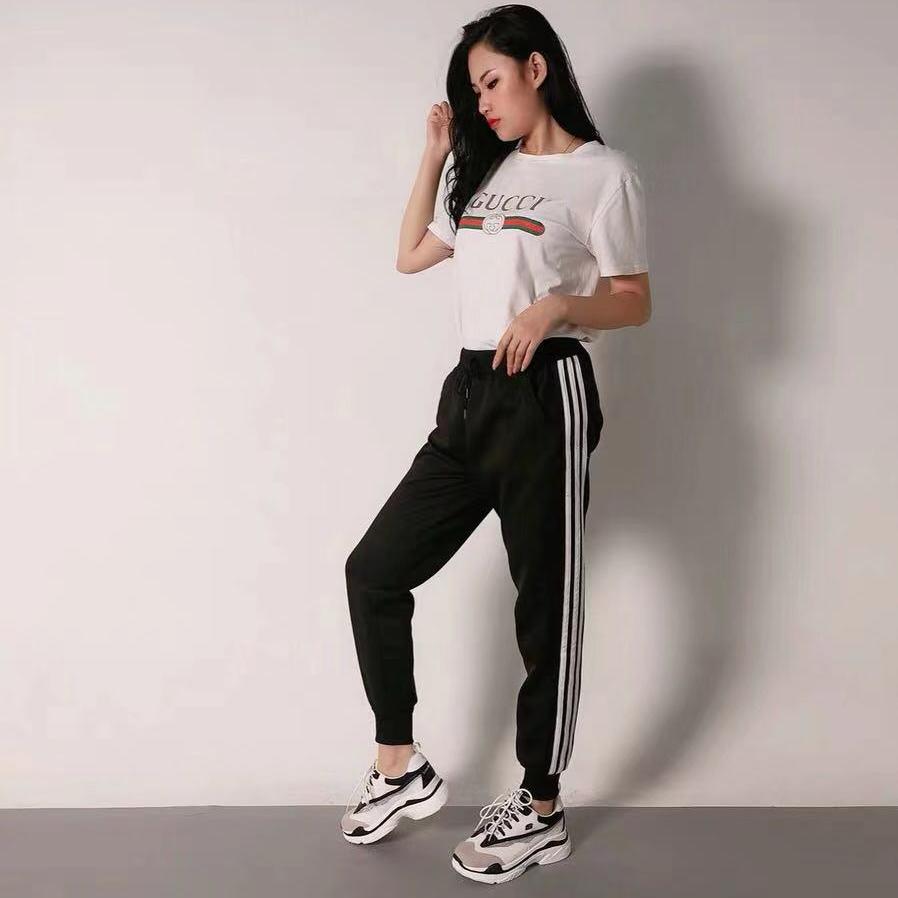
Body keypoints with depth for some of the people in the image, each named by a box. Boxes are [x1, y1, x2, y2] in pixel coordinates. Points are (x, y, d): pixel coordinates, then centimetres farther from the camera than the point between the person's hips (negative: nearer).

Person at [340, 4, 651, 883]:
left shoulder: (602, 174, -3)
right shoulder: (488, 172, 17)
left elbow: (635, 303, -4)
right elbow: (409, 255, 21)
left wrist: (557, 305, -22)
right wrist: (435, 151, 16)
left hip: (546, 398, -7)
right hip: (469, 396, 7)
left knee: (544, 602, 1)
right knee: (374, 569, 4)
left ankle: (541, 812, 13)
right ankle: (401, 767, 17)